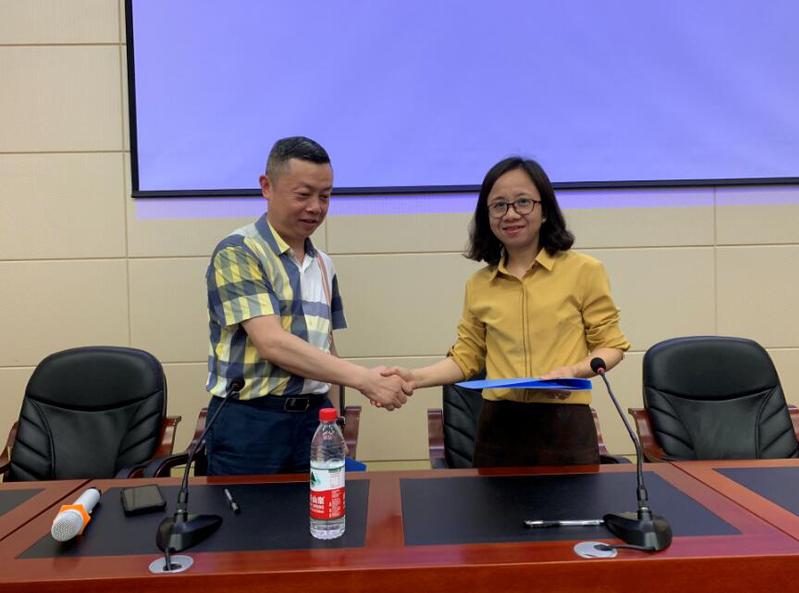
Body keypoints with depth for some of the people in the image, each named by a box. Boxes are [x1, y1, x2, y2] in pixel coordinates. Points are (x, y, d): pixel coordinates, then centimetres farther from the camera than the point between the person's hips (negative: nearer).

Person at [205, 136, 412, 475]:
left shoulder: (323, 265, 10)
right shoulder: (237, 253, -11)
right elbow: (272, 344, -22)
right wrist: (363, 378, -25)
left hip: (313, 417, 6)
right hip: (249, 422, -5)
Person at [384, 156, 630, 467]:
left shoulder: (584, 270, -3)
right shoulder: (478, 284, 7)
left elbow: (611, 345, 3)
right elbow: (466, 357, 11)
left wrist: (573, 371, -16)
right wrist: (414, 378, -4)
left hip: (564, 427, -2)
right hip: (498, 429, 3)